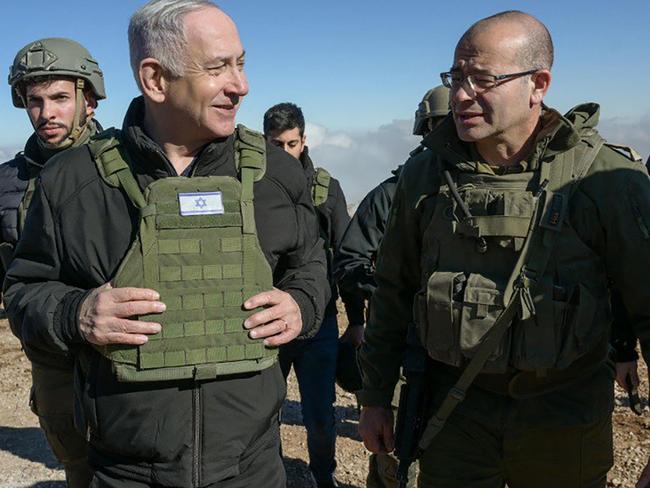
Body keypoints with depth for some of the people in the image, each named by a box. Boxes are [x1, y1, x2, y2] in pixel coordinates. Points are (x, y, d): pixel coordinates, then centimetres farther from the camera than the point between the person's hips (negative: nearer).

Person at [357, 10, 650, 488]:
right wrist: (375, 397, 9)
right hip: (455, 412, 2)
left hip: (564, 425, -1)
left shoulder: (606, 178, -13)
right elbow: (393, 291, 6)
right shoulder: (426, 173, -2)